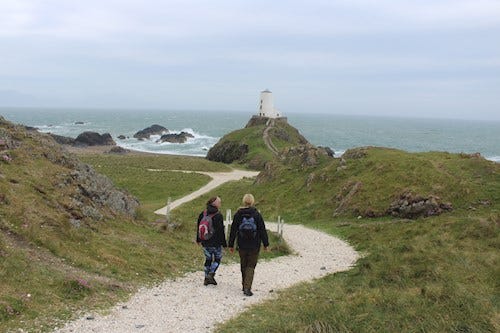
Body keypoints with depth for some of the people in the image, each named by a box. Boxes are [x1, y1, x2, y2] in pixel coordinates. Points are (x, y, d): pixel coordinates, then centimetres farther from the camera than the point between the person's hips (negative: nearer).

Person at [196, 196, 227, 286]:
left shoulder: (203, 214, 3)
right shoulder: (218, 216, -15)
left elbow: (198, 228, 11)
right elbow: (221, 231, -13)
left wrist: (198, 239, 22)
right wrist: (224, 243, -6)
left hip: (205, 242, 5)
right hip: (216, 243, -5)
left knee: (208, 259, 15)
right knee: (217, 259, 11)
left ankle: (207, 278, 16)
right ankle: (211, 274, -4)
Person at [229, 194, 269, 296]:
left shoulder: (238, 214, -2)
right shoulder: (257, 214, -6)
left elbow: (233, 231, 2)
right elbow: (262, 230, -3)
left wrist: (231, 245, 9)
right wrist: (265, 244, 6)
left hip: (242, 246, 2)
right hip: (254, 246, -1)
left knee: (244, 265, 17)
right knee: (251, 266, 3)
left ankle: (245, 285, 28)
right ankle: (247, 288, -10)